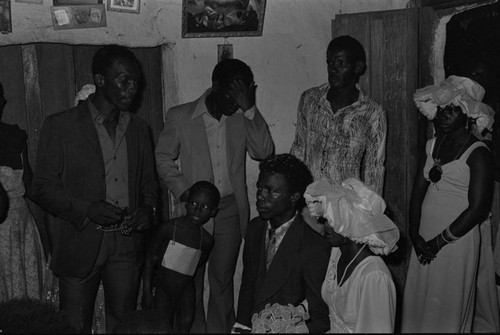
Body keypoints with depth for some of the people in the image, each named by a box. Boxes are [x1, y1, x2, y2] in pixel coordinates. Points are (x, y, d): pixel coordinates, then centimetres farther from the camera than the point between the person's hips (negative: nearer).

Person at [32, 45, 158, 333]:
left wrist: (148, 207, -4)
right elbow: (43, 187, -4)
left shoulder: (139, 128, 11)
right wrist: (87, 208, -18)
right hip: (80, 244, -3)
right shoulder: (60, 126, -4)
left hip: (127, 245, 4)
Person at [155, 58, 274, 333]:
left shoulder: (242, 118, 2)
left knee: (223, 279, 10)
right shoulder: (180, 116, -3)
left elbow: (263, 152, -9)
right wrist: (184, 192, -9)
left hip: (230, 210, 2)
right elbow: (164, 158, 3)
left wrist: (249, 109, -16)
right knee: (191, 279, 7)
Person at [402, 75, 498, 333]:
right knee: (417, 300, 12)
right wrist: (415, 235, -4)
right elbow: (418, 191, 7)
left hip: (457, 241, -5)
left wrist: (439, 242, -12)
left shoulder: (478, 154, -10)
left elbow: (477, 209, -14)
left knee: (448, 305, 5)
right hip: (424, 239, 6)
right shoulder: (432, 145, 9)